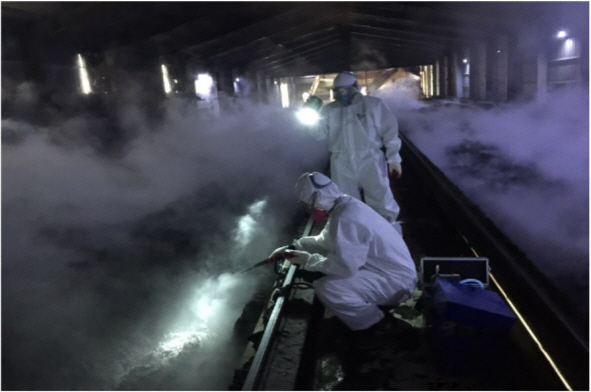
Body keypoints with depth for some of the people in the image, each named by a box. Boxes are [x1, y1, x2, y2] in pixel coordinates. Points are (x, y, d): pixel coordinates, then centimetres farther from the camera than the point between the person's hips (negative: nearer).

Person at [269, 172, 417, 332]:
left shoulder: (345, 219, -27)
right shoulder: (346, 204, 4)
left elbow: (345, 267, -29)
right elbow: (325, 241, 18)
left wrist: (309, 260, -14)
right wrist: (293, 247, 13)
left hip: (397, 280, -10)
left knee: (327, 288, -25)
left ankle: (374, 326, -2)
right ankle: (372, 305, 20)